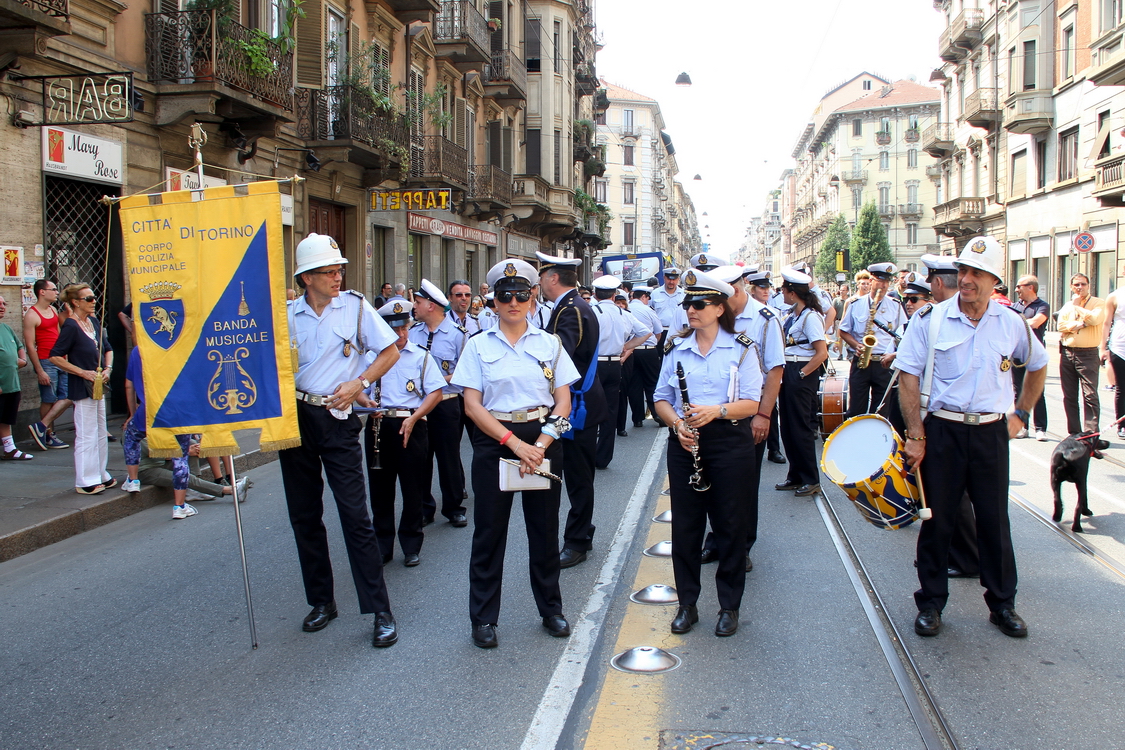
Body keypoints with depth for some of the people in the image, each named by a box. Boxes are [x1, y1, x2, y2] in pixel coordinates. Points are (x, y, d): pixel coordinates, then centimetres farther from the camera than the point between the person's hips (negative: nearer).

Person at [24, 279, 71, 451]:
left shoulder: (53, 310, 13)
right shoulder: (31, 315, -9)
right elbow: (30, 345, -13)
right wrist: (39, 371, -16)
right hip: (46, 362, -8)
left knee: (67, 397, 4)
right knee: (48, 401, 1)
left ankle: (42, 426, 11)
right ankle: (49, 436, 11)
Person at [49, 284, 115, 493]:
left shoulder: (94, 322, 8)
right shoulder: (71, 326, -14)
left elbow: (108, 349, 16)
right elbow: (55, 356, -17)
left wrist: (108, 369, -2)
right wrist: (83, 372, -18)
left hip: (98, 386, 8)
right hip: (82, 388, -8)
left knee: (101, 433, 15)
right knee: (86, 435, -2)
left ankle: (101, 476, 25)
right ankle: (85, 482, 6)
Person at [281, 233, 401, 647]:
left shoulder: (355, 306, -2)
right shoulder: (288, 314, 4)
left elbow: (390, 352, 2)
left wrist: (358, 383, -9)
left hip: (337, 419, -3)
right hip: (294, 418, 4)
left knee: (355, 516, -6)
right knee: (304, 516, 10)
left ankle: (381, 612, 1)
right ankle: (321, 601, 26)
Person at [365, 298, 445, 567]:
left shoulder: (421, 356, 5)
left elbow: (435, 393, -1)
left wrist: (413, 418, -13)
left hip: (411, 426, -1)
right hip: (378, 424, 2)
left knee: (412, 489, 4)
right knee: (380, 488, 7)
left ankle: (411, 546, 17)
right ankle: (382, 546, 19)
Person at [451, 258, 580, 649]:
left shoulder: (550, 343, 5)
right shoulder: (480, 345, 2)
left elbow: (564, 401, 1)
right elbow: (473, 404, -4)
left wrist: (540, 445, -13)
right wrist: (513, 442, -15)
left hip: (544, 441, 1)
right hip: (493, 442, -1)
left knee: (544, 527, 9)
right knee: (489, 529, 3)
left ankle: (551, 608, 25)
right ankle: (483, 617, 16)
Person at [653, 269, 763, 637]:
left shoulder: (741, 349, -2)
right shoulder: (676, 348, 7)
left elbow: (752, 403, -6)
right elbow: (661, 399, 9)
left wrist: (716, 410, -23)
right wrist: (677, 422, -11)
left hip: (730, 444, -3)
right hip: (685, 444, 3)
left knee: (730, 526, 5)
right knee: (685, 526, 6)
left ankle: (729, 606, 19)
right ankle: (687, 604, 20)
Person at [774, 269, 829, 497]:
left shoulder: (810, 316, -15)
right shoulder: (792, 317, 12)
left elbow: (822, 353, -20)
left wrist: (801, 374, -17)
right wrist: (785, 374, 8)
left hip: (802, 376, -9)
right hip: (788, 373, 9)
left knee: (800, 427, -3)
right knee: (787, 427, 12)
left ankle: (811, 480, 8)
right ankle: (795, 476, 22)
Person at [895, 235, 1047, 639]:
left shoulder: (1012, 324, 3)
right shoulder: (930, 319, -5)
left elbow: (1038, 367, 21)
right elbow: (909, 377, -6)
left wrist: (1020, 414, 14)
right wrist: (916, 435, -11)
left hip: (991, 433, 2)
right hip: (942, 430, -2)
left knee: (995, 520, 9)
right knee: (937, 519, 6)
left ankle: (1002, 604, 25)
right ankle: (930, 603, 19)